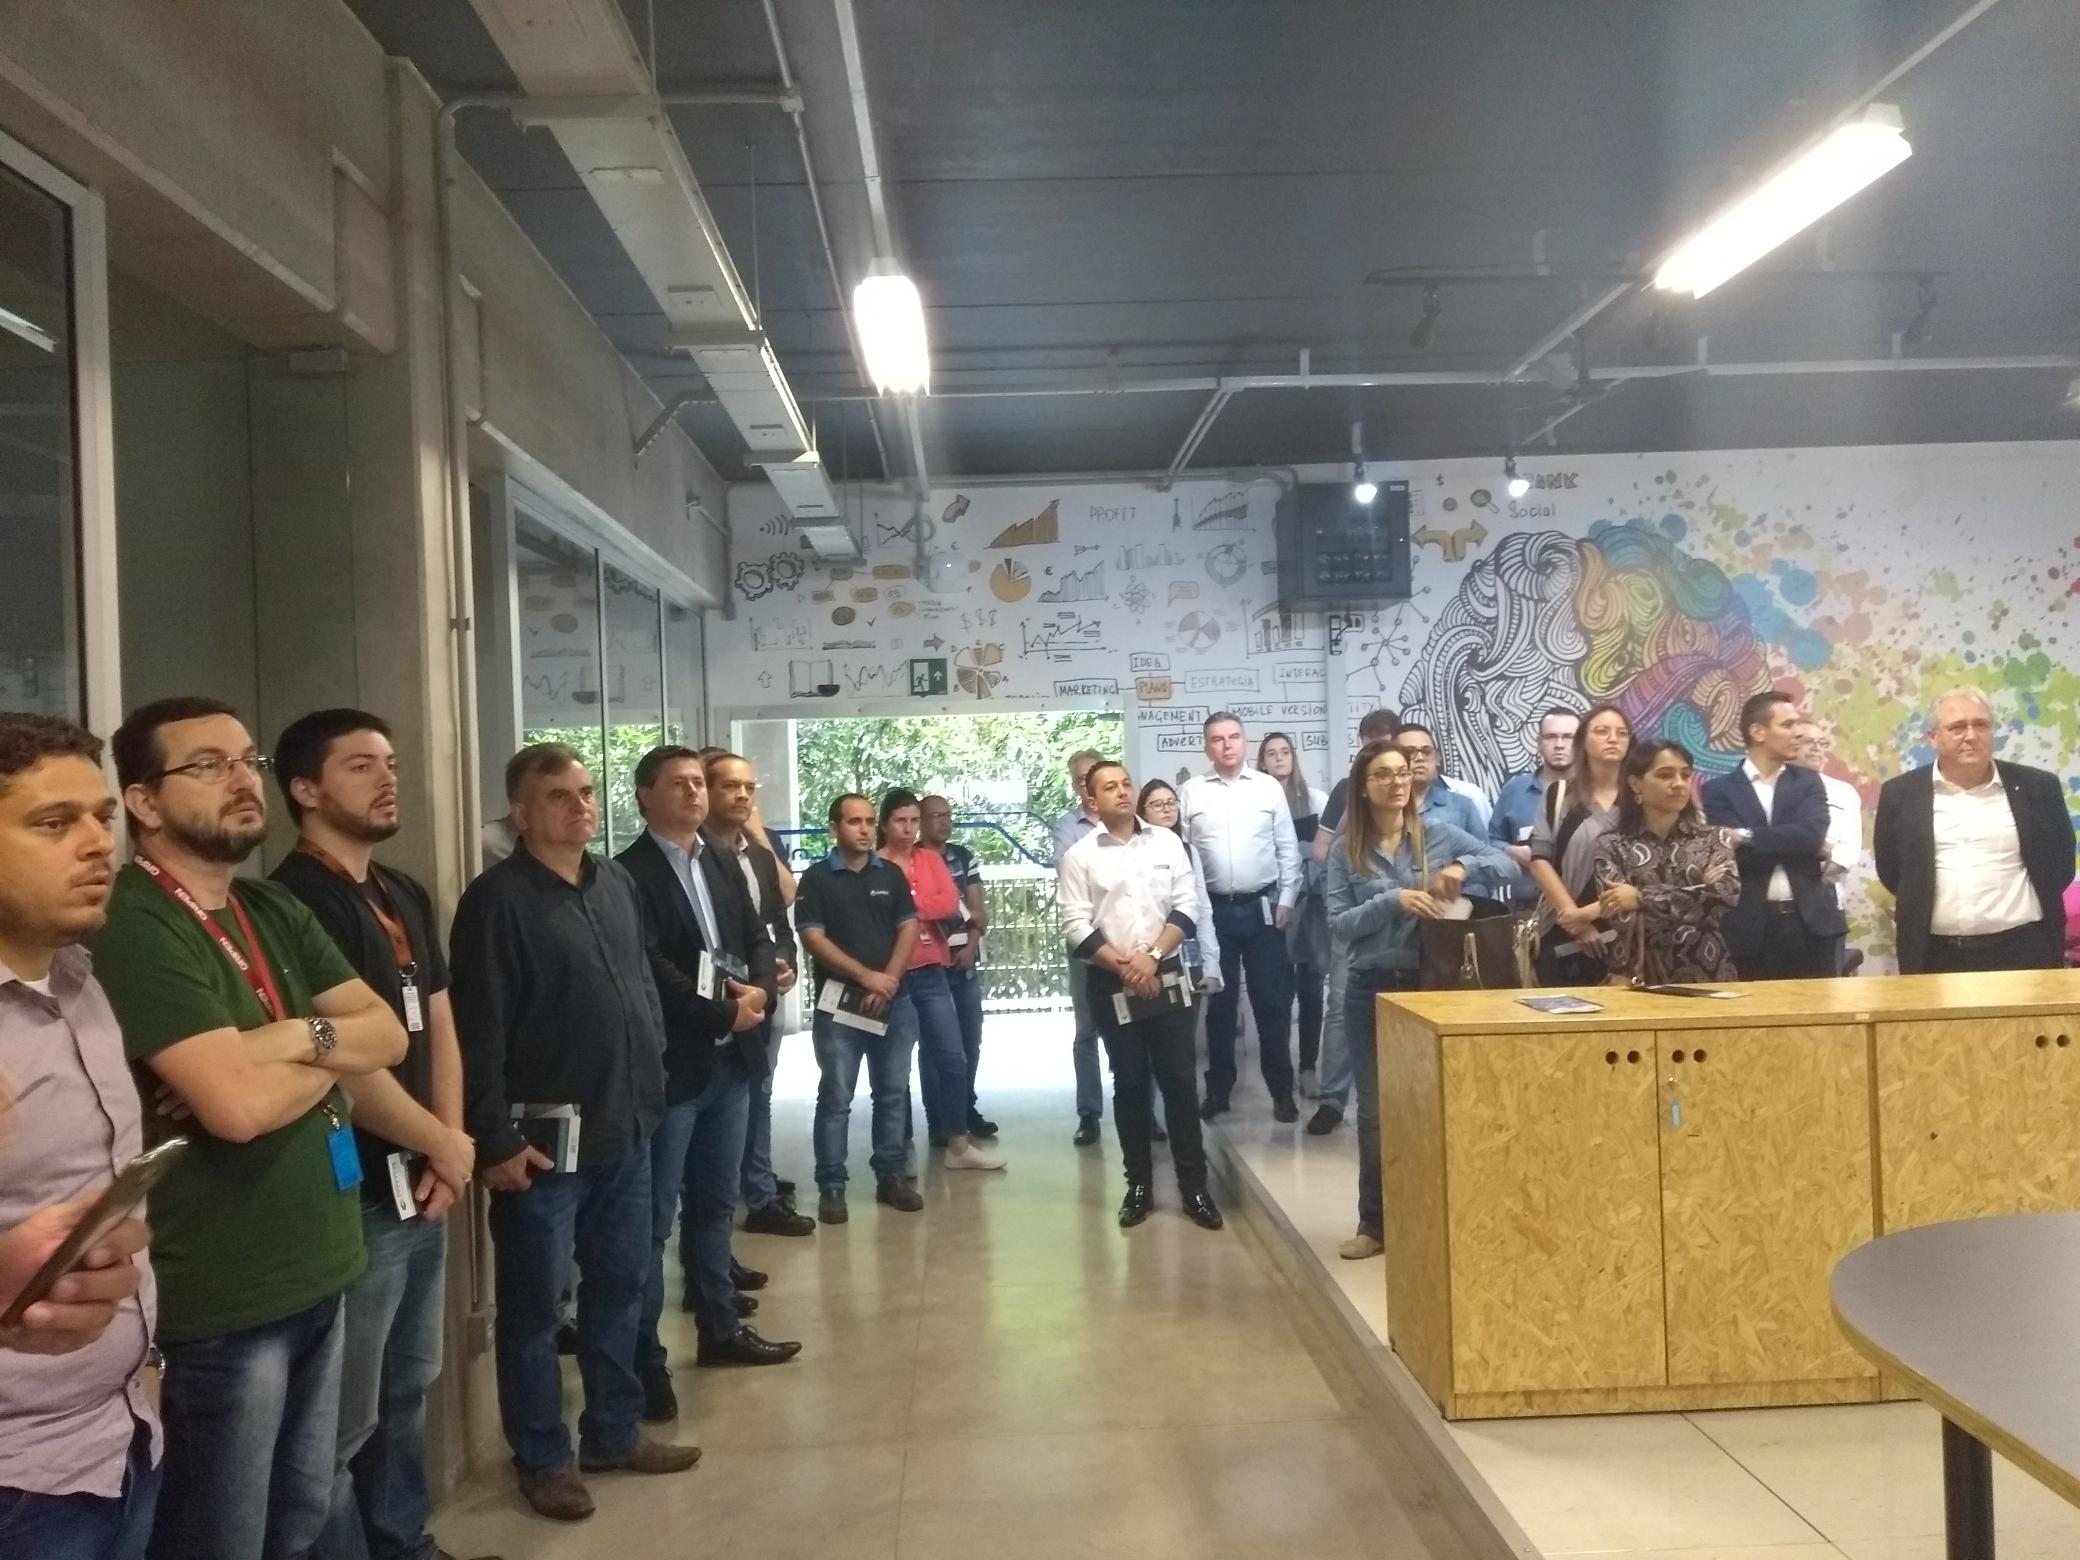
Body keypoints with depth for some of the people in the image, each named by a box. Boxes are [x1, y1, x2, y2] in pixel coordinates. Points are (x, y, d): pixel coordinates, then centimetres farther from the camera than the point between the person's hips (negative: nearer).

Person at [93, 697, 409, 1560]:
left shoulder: (275, 911, 10)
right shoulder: (134, 928, -18)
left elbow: (389, 1035, 4)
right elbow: (236, 1103, -27)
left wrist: (298, 1037, -16)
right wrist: (335, 1050, -8)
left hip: (316, 1272, 8)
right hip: (217, 1300, -8)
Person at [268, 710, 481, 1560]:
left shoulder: (406, 895, 11)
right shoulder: (298, 901, -16)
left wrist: (451, 1145, -2)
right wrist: (441, 1145, -8)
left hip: (421, 1183, 9)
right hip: (355, 1194, -9)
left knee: (407, 1389, 21)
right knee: (345, 1420, 2)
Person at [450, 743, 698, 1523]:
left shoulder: (619, 884, 8)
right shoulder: (497, 899, -12)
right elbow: (478, 1030, -15)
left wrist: (650, 1086, 11)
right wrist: (493, 1140, -17)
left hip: (624, 1128, 7)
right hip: (543, 1137, -6)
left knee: (620, 1287, 16)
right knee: (535, 1302, 8)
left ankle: (614, 1432, 32)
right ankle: (542, 1458, 22)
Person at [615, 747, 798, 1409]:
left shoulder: (722, 863, 13)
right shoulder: (630, 874, -11)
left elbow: (756, 937, 11)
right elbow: (649, 967, -18)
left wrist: (759, 989, -9)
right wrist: (723, 1011, -15)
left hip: (730, 1059, 8)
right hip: (668, 1064, -7)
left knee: (715, 1204, 18)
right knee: (654, 1218, -1)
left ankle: (720, 1329, 30)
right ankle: (644, 1360, 7)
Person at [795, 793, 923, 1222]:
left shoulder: (891, 875, 9)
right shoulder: (817, 878, -1)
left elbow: (909, 930, 5)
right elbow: (813, 939, -8)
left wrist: (889, 980, -9)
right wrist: (866, 976, -13)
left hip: (892, 1002, 4)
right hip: (838, 1003, -3)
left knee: (892, 1092, 9)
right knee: (836, 1097, -1)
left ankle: (891, 1176, 18)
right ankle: (831, 1186, 5)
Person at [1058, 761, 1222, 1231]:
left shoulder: (1167, 842, 3)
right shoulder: (1079, 856, -1)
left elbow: (1186, 908, 0)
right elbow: (1076, 926, -6)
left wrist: (1152, 956, -11)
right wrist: (1123, 965, -13)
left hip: (1166, 977, 1)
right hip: (1111, 984, -1)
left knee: (1179, 1080, 2)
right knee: (1130, 1084, 7)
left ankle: (1194, 1185, 9)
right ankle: (1139, 1183, 17)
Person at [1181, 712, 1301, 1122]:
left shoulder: (1269, 787, 3)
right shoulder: (1191, 792, 2)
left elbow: (1288, 849, 4)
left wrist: (1286, 900, -1)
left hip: (1262, 908, 0)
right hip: (1213, 910, 0)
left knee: (1272, 1002, 3)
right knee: (1219, 1002, 9)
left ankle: (1282, 1091, 13)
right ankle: (1218, 1089, 19)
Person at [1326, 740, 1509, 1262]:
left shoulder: (1438, 833, 1)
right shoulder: (1347, 850, 0)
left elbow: (1506, 861, 0)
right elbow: (1337, 925, -7)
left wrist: (1463, 866, -18)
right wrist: (1391, 900, -20)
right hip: (1369, 989, 0)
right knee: (1374, 1109, 7)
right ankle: (1374, 1223, 19)